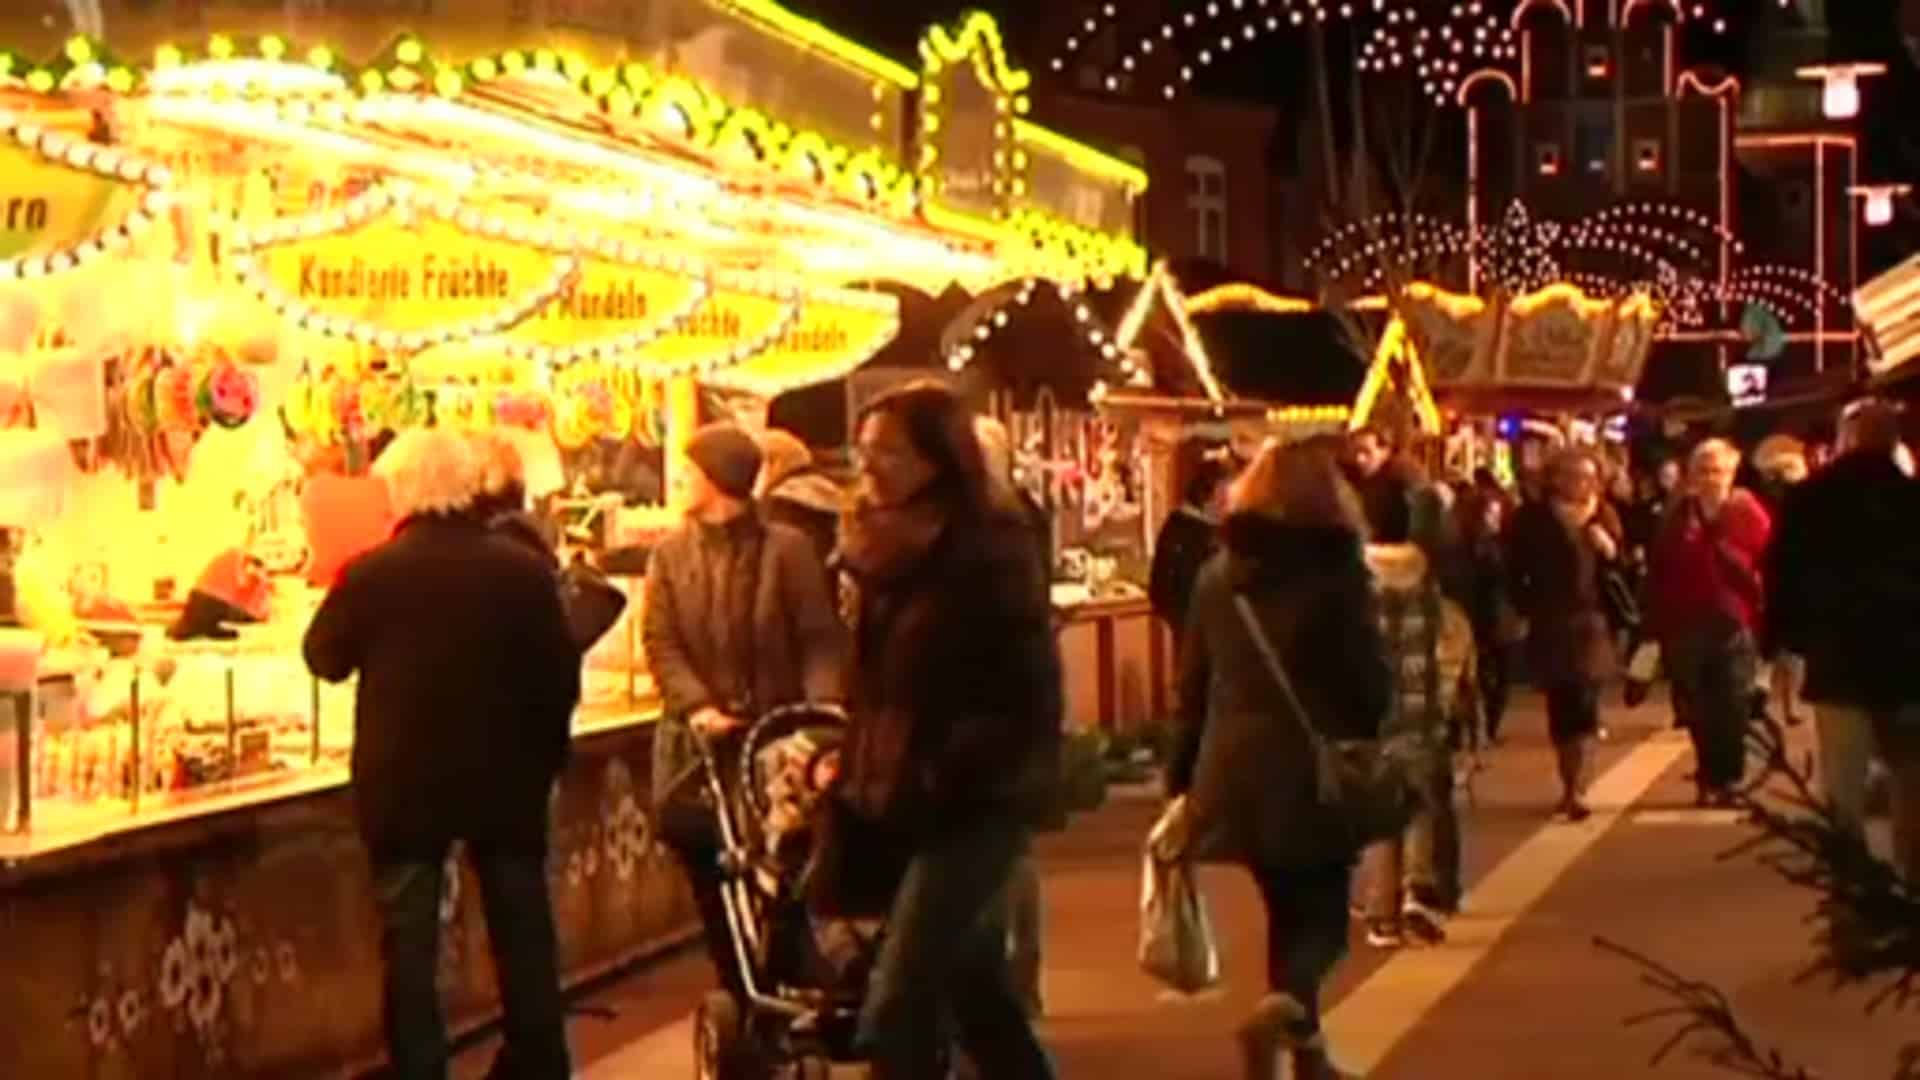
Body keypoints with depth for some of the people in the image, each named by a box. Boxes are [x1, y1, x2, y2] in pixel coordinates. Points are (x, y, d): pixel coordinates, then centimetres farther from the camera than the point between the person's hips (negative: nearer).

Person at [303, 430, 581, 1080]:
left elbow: (324, 659, 4)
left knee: (410, 946, 5)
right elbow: (560, 677, -1)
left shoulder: (371, 574, -12)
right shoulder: (523, 569, -7)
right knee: (524, 939, 14)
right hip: (506, 782, 2)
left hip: (405, 785, -2)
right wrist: (544, 759, 12)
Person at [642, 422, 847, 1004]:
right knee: (712, 887, 5)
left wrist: (822, 712, -23)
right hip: (700, 742, 3)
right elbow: (659, 641, -2)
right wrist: (696, 705, -18)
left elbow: (822, 638, -7)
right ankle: (745, 1002, 17)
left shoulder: (787, 548, -3)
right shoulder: (670, 554, 6)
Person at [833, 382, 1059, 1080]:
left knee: (894, 1012, -11)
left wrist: (946, 773, -21)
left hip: (973, 804, -8)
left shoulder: (988, 548, -13)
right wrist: (852, 761, 7)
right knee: (977, 993, 16)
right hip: (913, 806, 8)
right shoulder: (888, 544, 11)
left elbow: (1028, 691, -17)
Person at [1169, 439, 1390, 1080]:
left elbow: (1194, 683, 9)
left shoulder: (1219, 572, 5)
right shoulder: (1337, 571, -8)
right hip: (1314, 770, -4)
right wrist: (1371, 756, 10)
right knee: (1322, 916, 4)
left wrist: (1184, 775, 15)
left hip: (1239, 768, 4)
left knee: (1287, 914, 18)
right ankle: (1285, 1006, -25)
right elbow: (1368, 681, -7)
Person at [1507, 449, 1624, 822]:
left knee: (1583, 707, -6)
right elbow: (1515, 572, -1)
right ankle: (1571, 786, 11)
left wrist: (1611, 550, -15)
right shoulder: (1534, 518, -3)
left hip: (1591, 623, 1)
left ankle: (1576, 789, -4)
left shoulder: (1603, 516, 4)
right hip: (1550, 625, -1)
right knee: (1561, 707, 2)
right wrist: (1528, 609, -9)